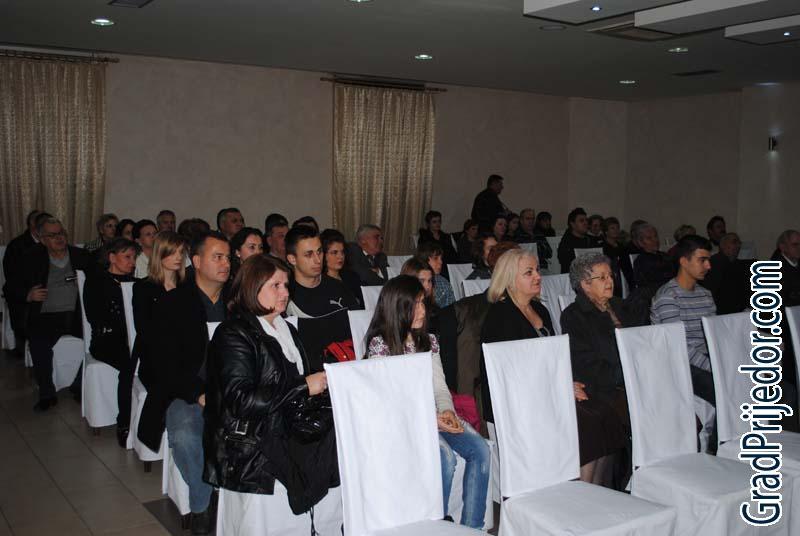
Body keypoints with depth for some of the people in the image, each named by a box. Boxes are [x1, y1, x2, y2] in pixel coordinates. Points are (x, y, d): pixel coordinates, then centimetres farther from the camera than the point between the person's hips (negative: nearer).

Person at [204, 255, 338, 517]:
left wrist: (321, 382, 2)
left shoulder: (287, 329, 19)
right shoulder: (233, 334, -7)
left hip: (287, 431, 8)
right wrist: (303, 387, -15)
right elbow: (241, 400, -18)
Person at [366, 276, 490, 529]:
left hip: (433, 414, 6)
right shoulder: (380, 345, -7)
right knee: (445, 456, -28)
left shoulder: (428, 341, 12)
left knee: (480, 449, -15)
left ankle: (471, 526, -8)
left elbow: (439, 387, 10)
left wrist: (447, 411, -13)